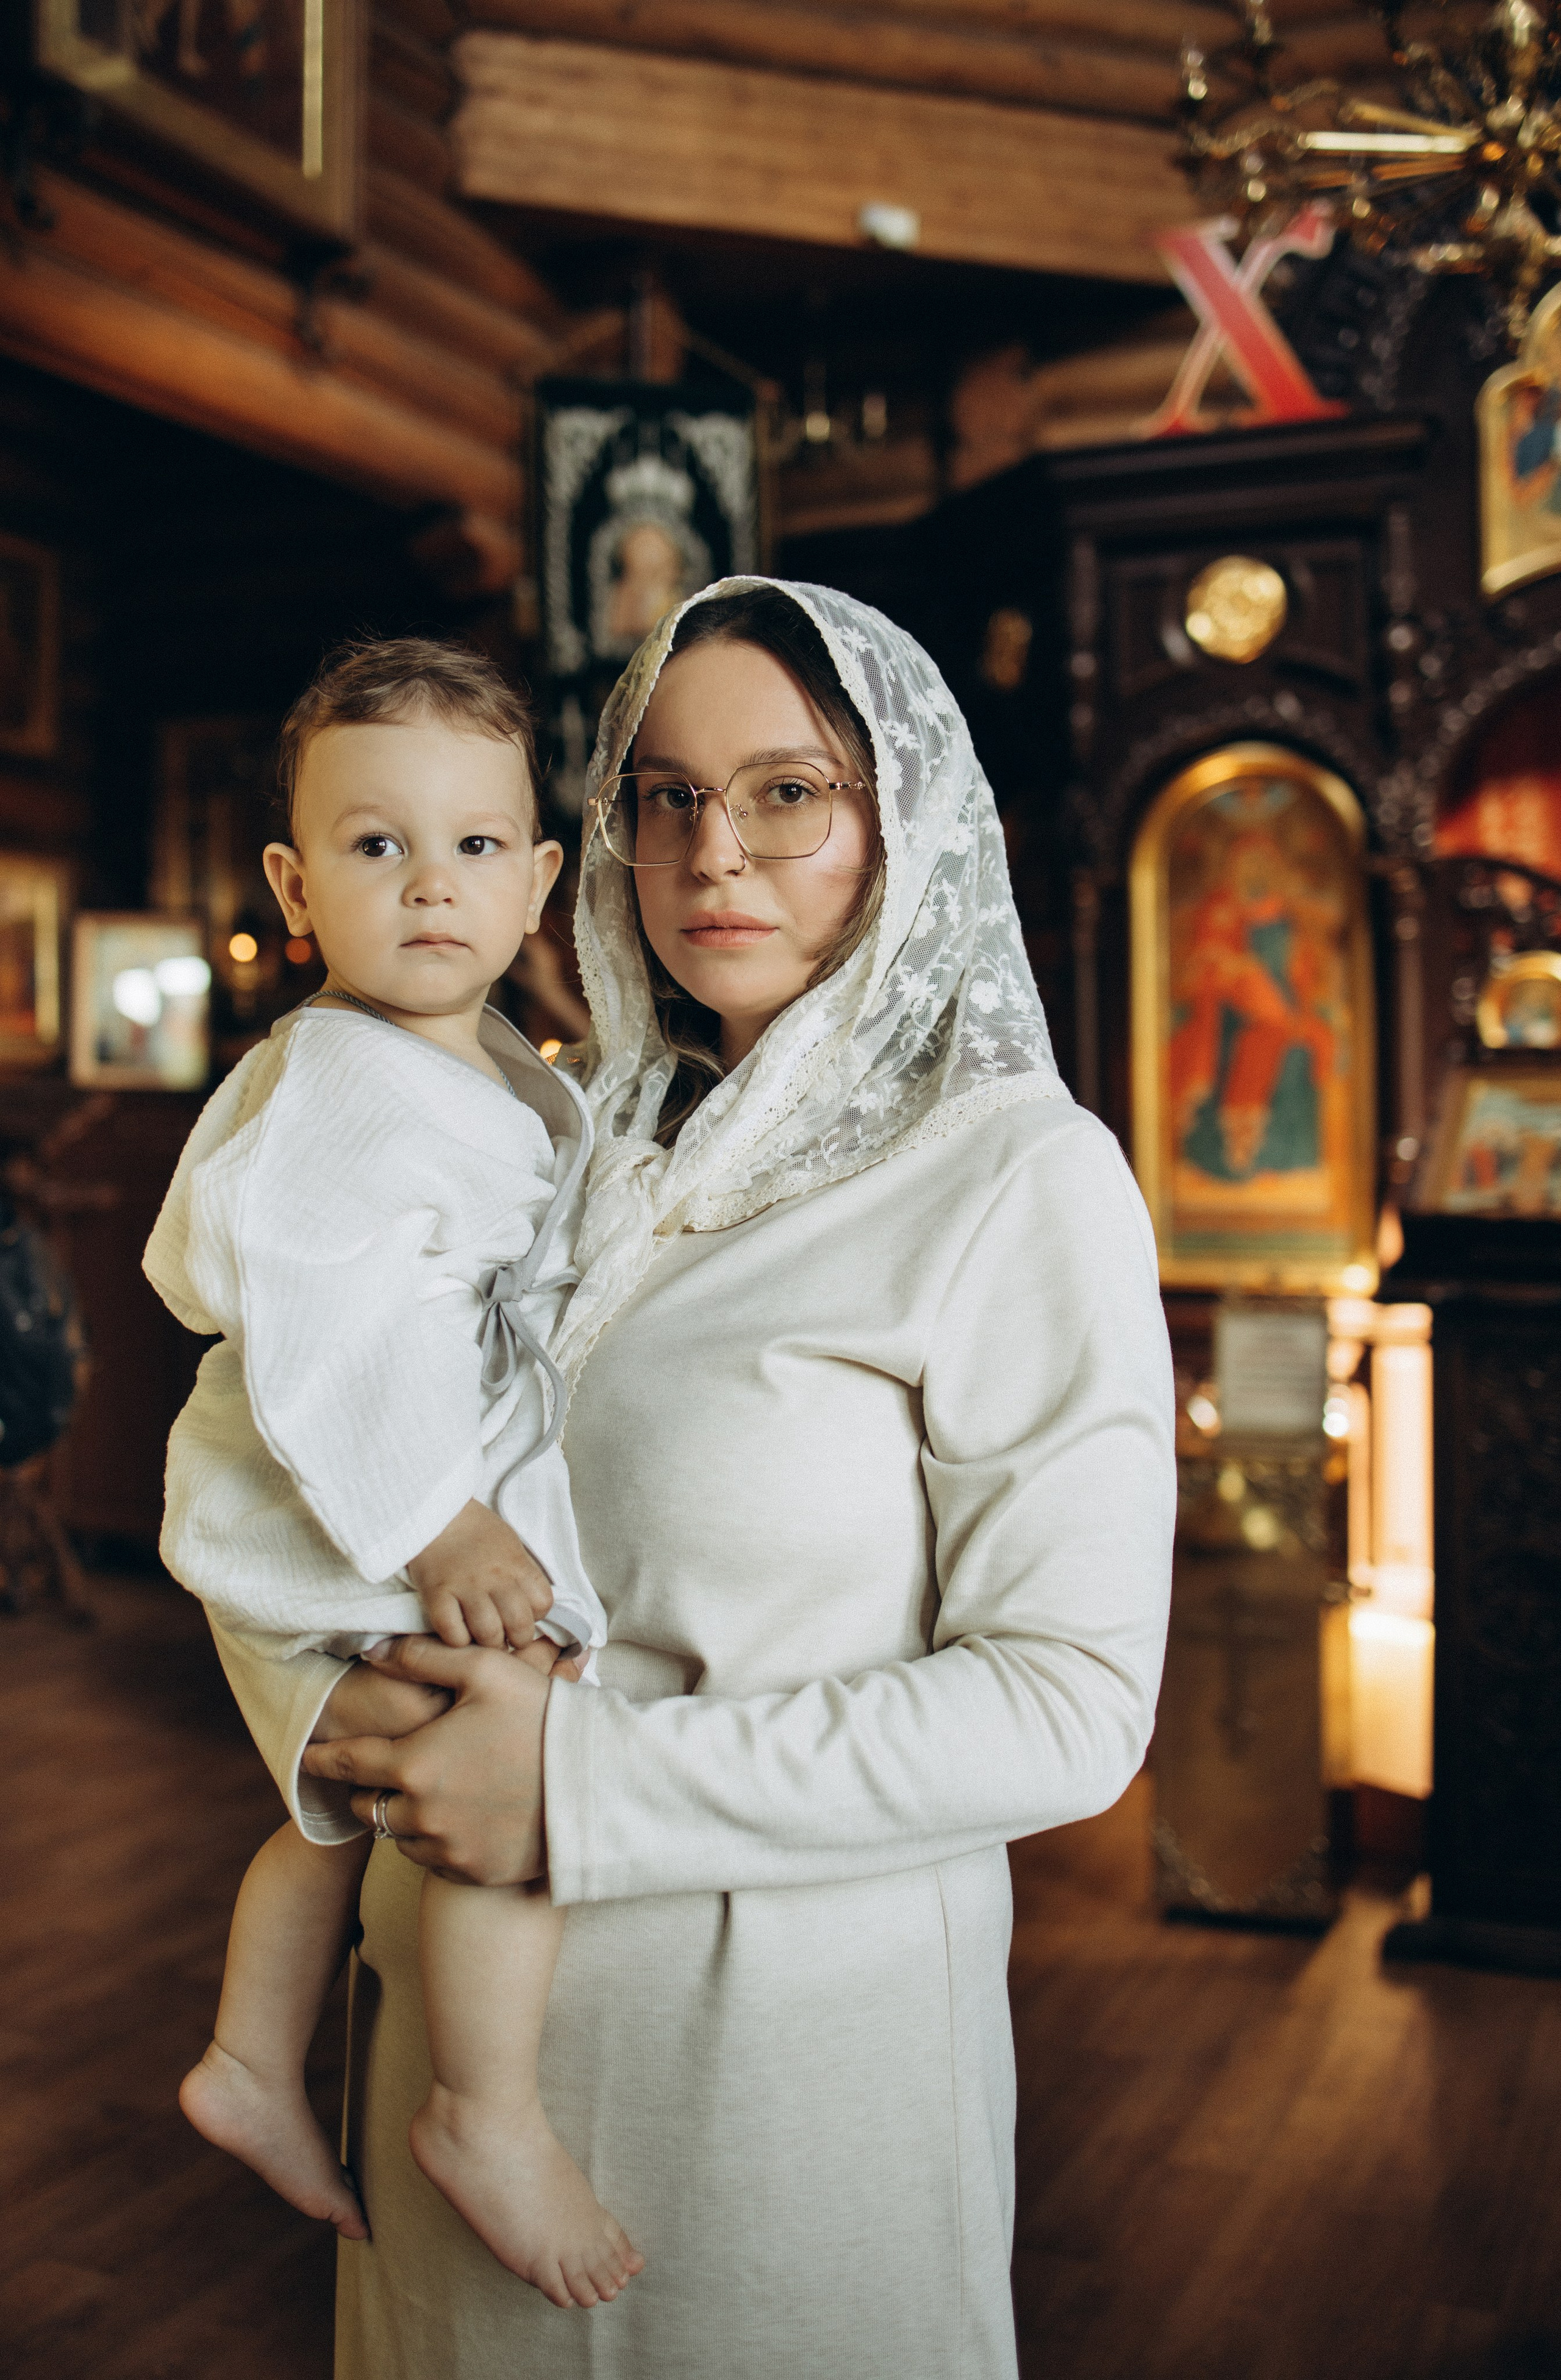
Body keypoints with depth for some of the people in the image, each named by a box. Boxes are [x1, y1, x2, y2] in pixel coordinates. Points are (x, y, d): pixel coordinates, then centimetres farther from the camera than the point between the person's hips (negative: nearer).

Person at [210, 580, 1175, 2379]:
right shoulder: (573, 1145, 4)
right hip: (462, 1999, 5)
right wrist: (325, 1706, -12)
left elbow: (1069, 1704, -18)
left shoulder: (1014, 1176, -12)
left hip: (795, 2015, -5)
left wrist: (586, 1783, -22)